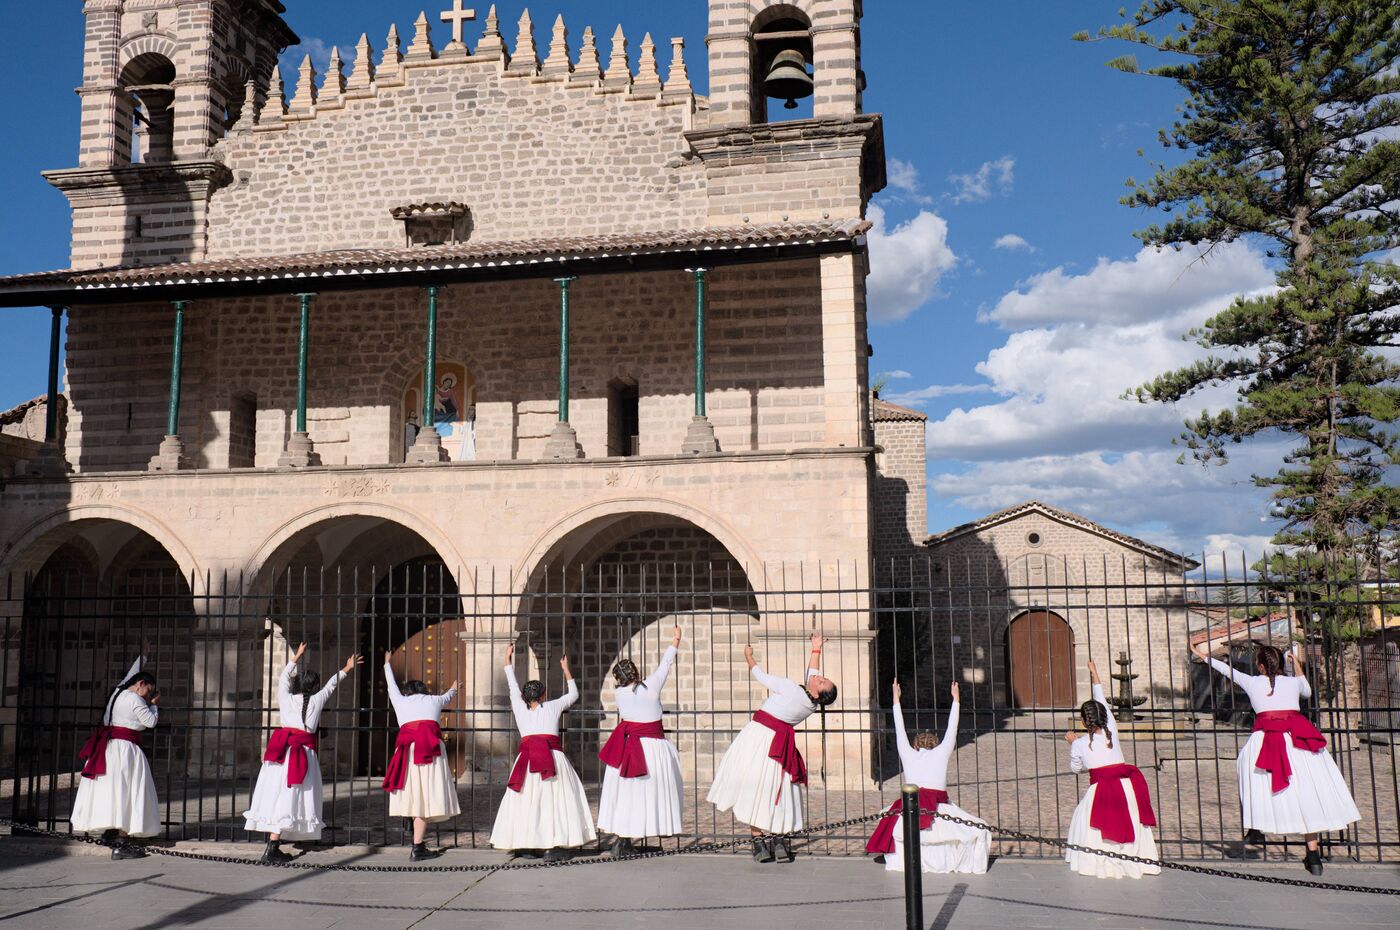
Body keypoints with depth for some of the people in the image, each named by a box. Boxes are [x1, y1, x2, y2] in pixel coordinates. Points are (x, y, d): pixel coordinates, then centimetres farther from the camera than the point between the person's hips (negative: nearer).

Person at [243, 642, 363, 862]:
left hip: (280, 749, 4)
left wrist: (297, 657, 39)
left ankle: (272, 845, 7)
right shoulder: (316, 701, 4)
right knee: (288, 796, -5)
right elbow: (331, 686, 21)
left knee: (276, 793, 5)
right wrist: (346, 670, 38)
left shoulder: (285, 697, 8)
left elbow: (284, 677, 27)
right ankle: (272, 848, -7)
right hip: (303, 751, -4)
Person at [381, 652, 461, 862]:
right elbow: (447, 696, 46)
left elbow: (391, 685, 44)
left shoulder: (400, 701, 24)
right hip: (429, 747, -2)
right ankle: (417, 849, -9)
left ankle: (419, 845, 5)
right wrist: (453, 689, 70)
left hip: (407, 748, 2)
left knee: (415, 797, 5)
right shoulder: (434, 700, 23)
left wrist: (387, 664, 62)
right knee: (426, 797, -4)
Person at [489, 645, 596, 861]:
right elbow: (573, 694, 29)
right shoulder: (552, 706, 13)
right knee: (554, 799, -2)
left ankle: (526, 846, 8)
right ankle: (552, 846, -9)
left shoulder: (520, 708, 16)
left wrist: (508, 660, 43)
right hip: (552, 757, -2)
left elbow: (512, 687, 31)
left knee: (526, 800, 7)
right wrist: (566, 670, 39)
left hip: (527, 759, 2)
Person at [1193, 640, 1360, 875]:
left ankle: (1256, 828, 21)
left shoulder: (1251, 682, 9)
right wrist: (1298, 666, 38)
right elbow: (1307, 692, 35)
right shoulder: (1293, 682, 12)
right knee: (1306, 795, 6)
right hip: (1298, 739, 2)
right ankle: (1313, 853, 8)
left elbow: (1228, 670, 27)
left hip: (1265, 741, -2)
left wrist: (1207, 657, 43)